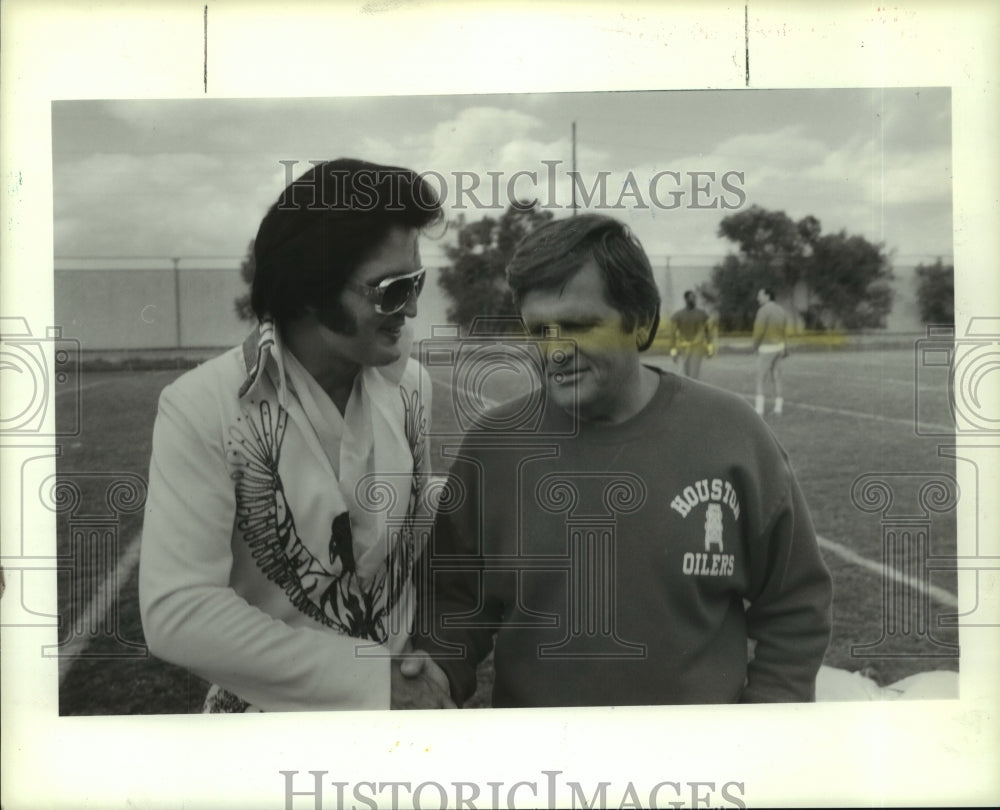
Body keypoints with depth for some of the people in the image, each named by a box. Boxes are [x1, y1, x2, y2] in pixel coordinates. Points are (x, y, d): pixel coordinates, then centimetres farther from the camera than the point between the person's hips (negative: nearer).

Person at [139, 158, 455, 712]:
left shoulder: (409, 385, -7)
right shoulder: (202, 410, -21)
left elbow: (415, 530, 4)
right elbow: (177, 613, -26)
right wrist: (374, 678, -25)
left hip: (398, 695, 4)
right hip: (271, 706, -4)